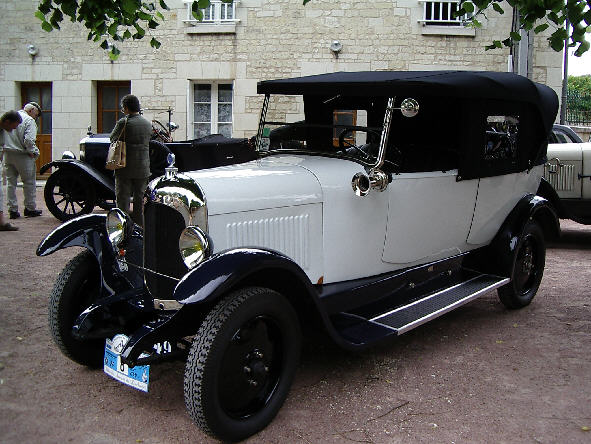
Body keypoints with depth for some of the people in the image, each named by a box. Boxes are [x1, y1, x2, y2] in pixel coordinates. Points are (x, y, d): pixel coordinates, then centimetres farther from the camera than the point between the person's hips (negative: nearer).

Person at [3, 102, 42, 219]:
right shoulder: (29, 120, -11)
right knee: (29, 183, 7)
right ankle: (30, 208, 13)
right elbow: (29, 140, -23)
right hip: (22, 155, -6)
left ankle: (13, 210, 14)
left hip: (7, 154, 7)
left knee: (10, 183, 12)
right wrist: (33, 152, -9)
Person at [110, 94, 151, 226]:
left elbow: (113, 139, -1)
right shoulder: (148, 124, 6)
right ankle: (139, 226, 18)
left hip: (125, 168, -5)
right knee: (139, 198, 13)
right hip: (143, 169, 5)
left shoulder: (123, 122, -11)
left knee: (122, 199, 3)